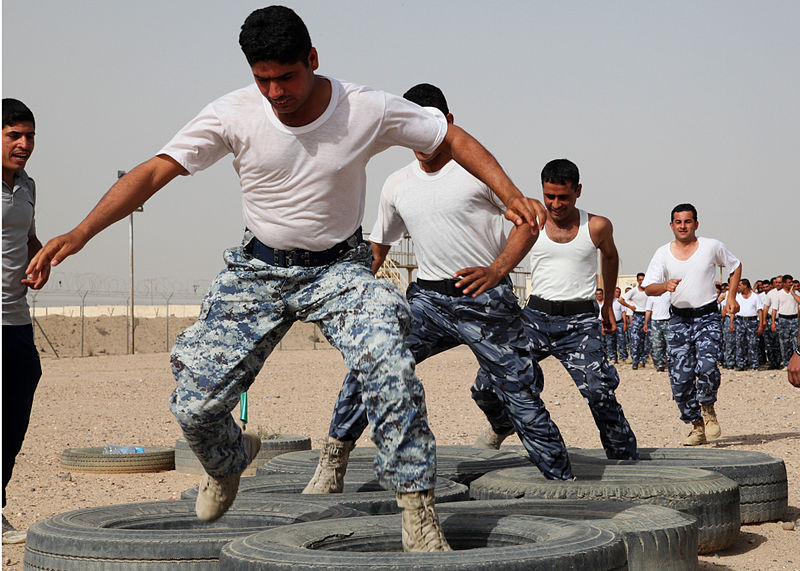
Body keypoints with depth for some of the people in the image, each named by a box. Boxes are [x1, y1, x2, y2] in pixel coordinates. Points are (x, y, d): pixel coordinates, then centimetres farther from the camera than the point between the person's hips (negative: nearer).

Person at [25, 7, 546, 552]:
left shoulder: (368, 111, -17)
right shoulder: (233, 114, -15)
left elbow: (454, 139, -6)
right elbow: (155, 171, -17)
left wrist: (509, 191, -22)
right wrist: (81, 232, -27)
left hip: (339, 266, -1)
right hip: (258, 269, 2)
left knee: (394, 374, -28)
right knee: (196, 405, -4)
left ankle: (420, 519, -14)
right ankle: (228, 462, 34)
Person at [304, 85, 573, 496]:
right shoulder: (397, 185, 11)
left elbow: (528, 220, -4)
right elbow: (378, 246, 22)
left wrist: (496, 270, -20)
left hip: (486, 300, -3)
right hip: (428, 299, 3)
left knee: (522, 397, -2)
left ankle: (563, 483, 12)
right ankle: (333, 460, -8)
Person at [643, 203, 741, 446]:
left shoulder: (712, 247, 1)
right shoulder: (663, 253, 4)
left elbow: (735, 266, 17)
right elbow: (648, 287, -1)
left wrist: (732, 297, 7)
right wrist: (665, 286, -23)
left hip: (708, 317, -2)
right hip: (679, 319, 2)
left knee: (706, 366, -24)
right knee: (680, 378, -4)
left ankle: (708, 410, 3)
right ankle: (697, 426, 12)